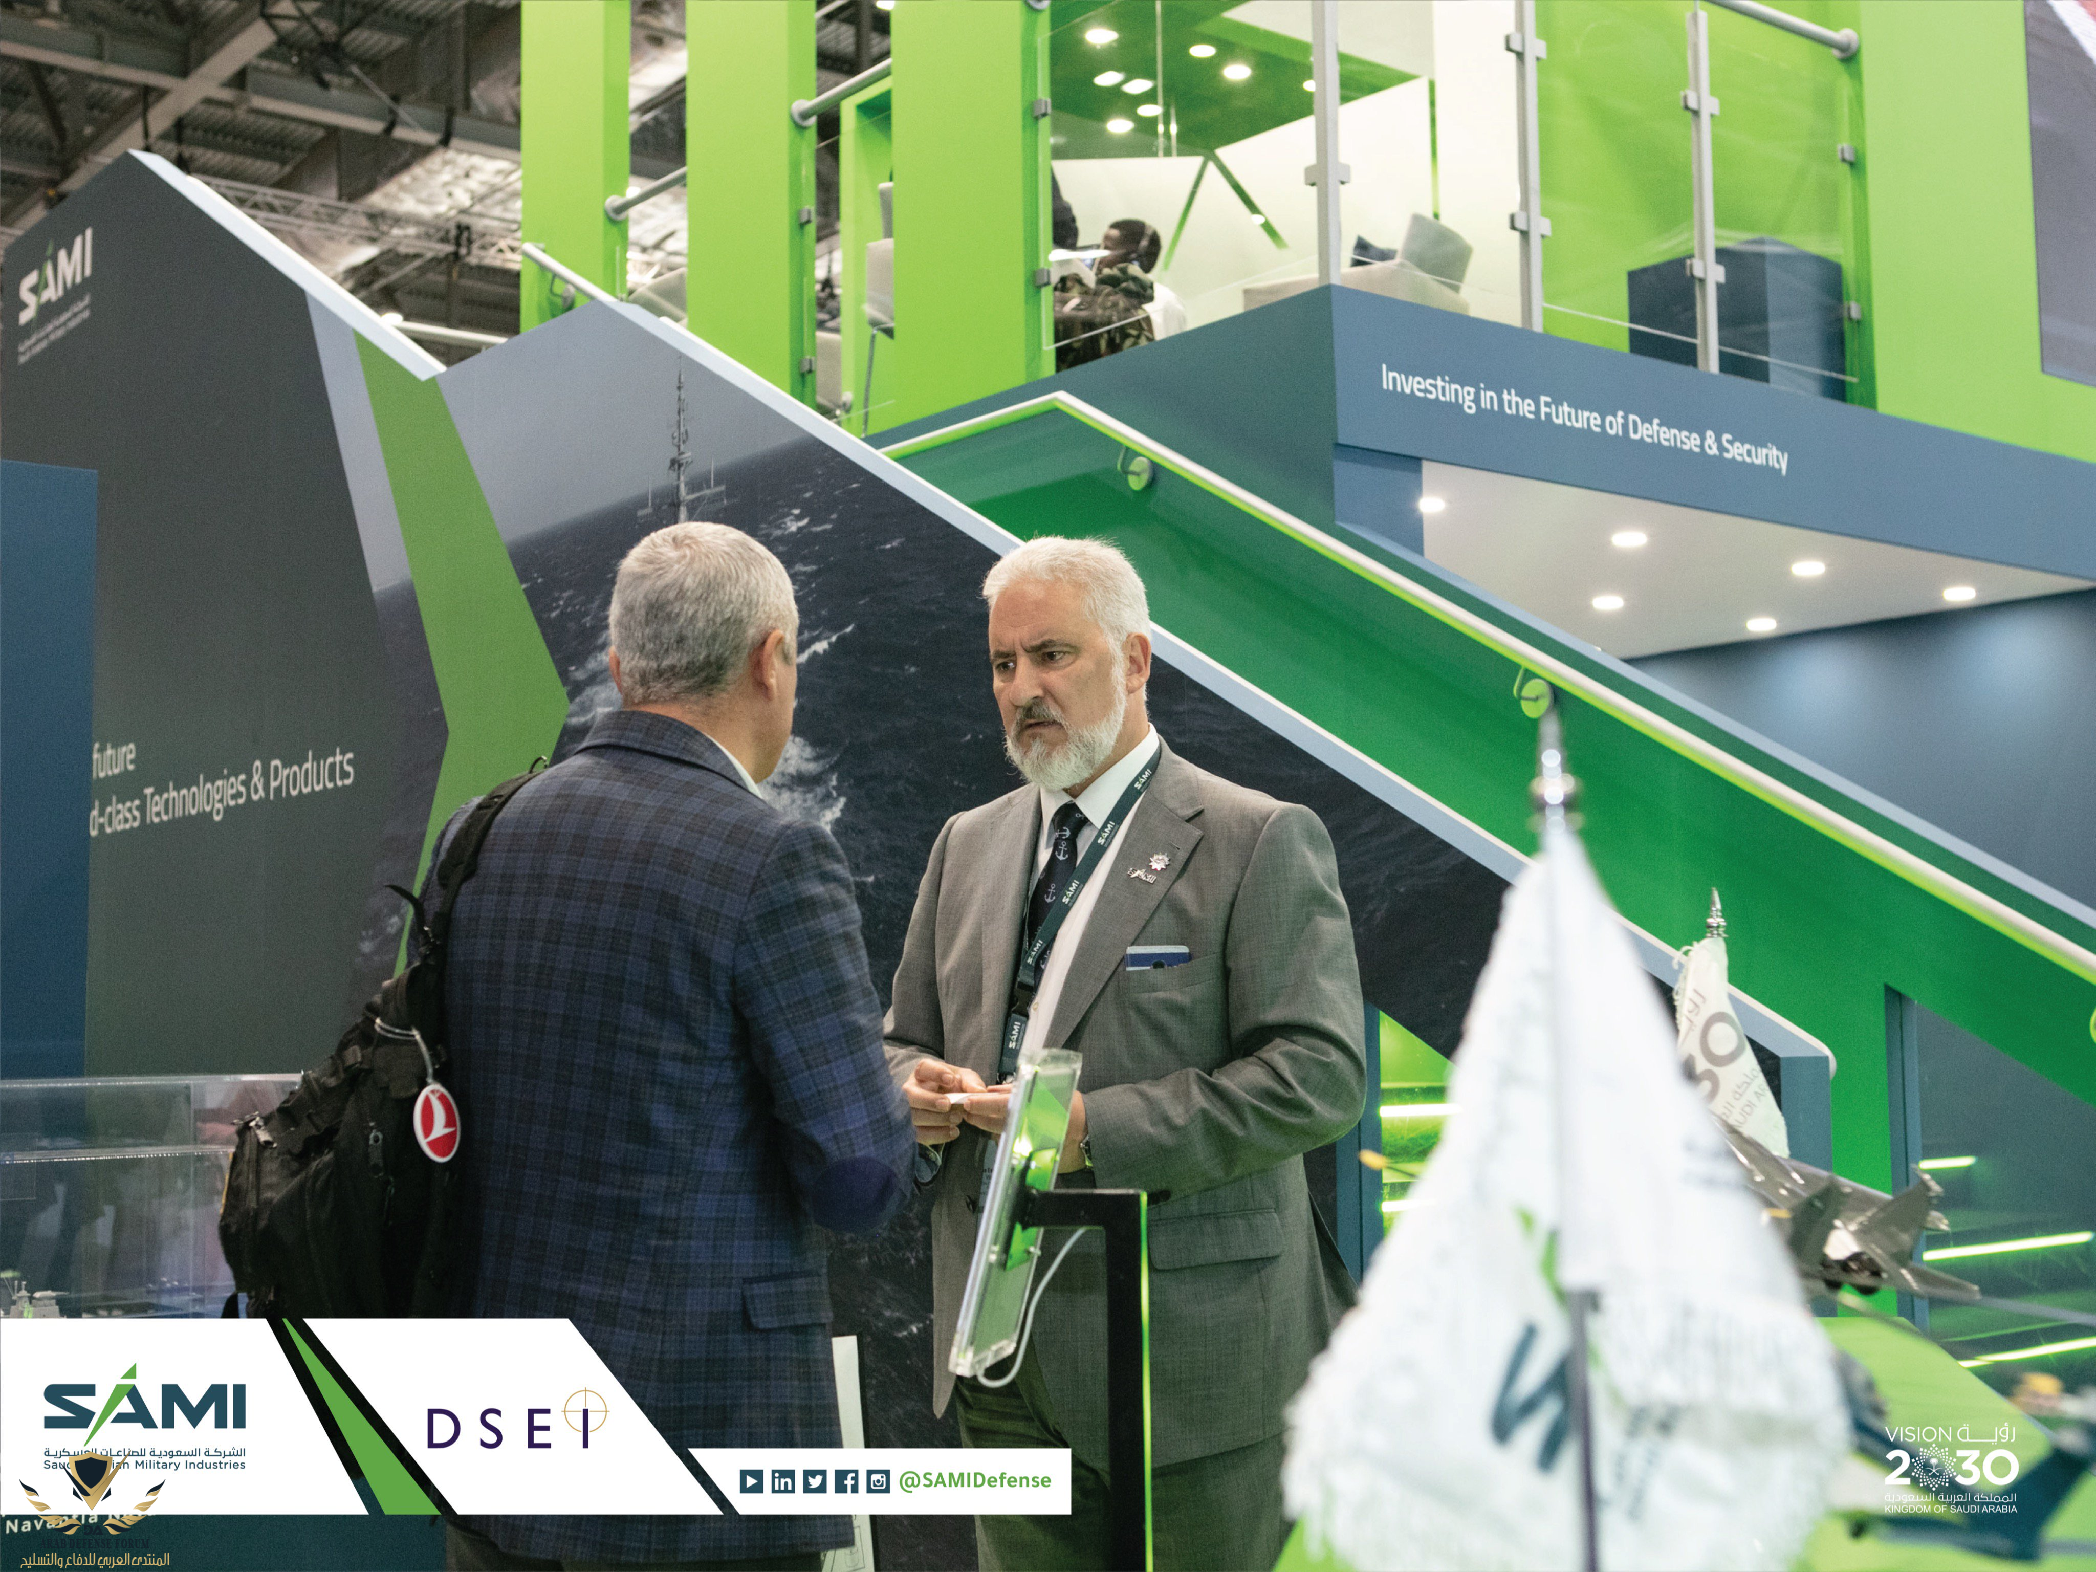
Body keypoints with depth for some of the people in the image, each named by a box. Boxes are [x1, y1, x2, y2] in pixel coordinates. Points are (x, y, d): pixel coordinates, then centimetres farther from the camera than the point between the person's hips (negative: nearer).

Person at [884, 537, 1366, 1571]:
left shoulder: (1260, 841, -7)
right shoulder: (968, 845, 14)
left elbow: (1321, 1076, -15)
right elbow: (905, 1040, 20)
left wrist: (1097, 1129, -21)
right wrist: (917, 1089, -5)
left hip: (1190, 1353, -5)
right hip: (1006, 1357, 5)